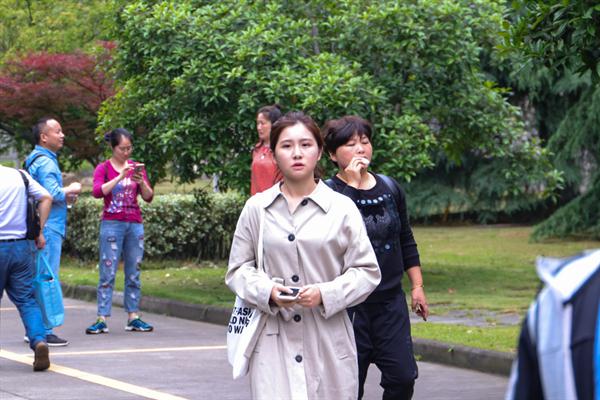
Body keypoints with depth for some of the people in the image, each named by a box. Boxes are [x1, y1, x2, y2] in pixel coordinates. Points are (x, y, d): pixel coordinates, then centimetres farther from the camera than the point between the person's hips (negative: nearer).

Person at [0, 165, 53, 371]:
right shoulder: (20, 175, 5)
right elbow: (46, 197, 5)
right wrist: (39, 231, 10)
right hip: (21, 246, 4)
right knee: (27, 299, 4)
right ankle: (39, 340, -15)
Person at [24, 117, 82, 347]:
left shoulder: (35, 160, 19)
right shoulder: (45, 162, -14)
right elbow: (53, 194, -23)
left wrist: (65, 195, 9)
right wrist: (70, 190, -4)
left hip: (39, 227, 10)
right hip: (48, 227, -10)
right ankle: (44, 331, -8)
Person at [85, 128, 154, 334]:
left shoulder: (136, 167, 10)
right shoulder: (103, 168, 1)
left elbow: (148, 197, 6)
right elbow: (97, 192, -16)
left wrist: (141, 182, -14)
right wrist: (120, 176, -23)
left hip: (135, 225, 4)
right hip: (112, 224, -4)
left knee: (134, 274, 5)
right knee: (107, 273, -6)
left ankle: (133, 318, 8)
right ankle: (102, 319, -8)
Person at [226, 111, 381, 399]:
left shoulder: (342, 208, 3)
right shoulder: (256, 208, 6)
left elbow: (367, 272, 4)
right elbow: (238, 269, 11)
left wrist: (325, 294, -12)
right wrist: (267, 291, -10)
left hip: (328, 341, 0)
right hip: (273, 341, 0)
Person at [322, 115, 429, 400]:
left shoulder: (390, 188, 9)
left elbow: (406, 241, 18)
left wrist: (417, 286, 15)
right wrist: (351, 185, -24)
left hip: (391, 301, 4)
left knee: (403, 376, -1)